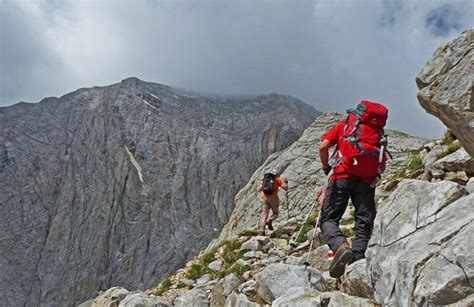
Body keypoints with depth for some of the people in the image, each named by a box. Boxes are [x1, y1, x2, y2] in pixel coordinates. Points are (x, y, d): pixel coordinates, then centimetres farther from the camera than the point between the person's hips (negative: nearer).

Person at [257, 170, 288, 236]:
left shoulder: (264, 179, 20)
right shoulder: (278, 180, 10)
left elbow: (258, 190, 19)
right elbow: (286, 188, 1)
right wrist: (286, 183, 22)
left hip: (265, 198, 3)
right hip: (274, 198, -3)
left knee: (264, 215, 2)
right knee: (275, 213, 17)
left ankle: (262, 231, -17)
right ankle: (270, 221, -15)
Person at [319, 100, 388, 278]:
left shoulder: (344, 126, 15)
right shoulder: (380, 135, 19)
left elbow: (323, 146, 1)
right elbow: (382, 167, 11)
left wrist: (326, 167, 13)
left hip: (342, 177, -2)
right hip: (367, 182, 2)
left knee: (329, 219, 0)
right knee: (363, 224, 6)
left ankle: (341, 246, -26)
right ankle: (357, 260, -8)